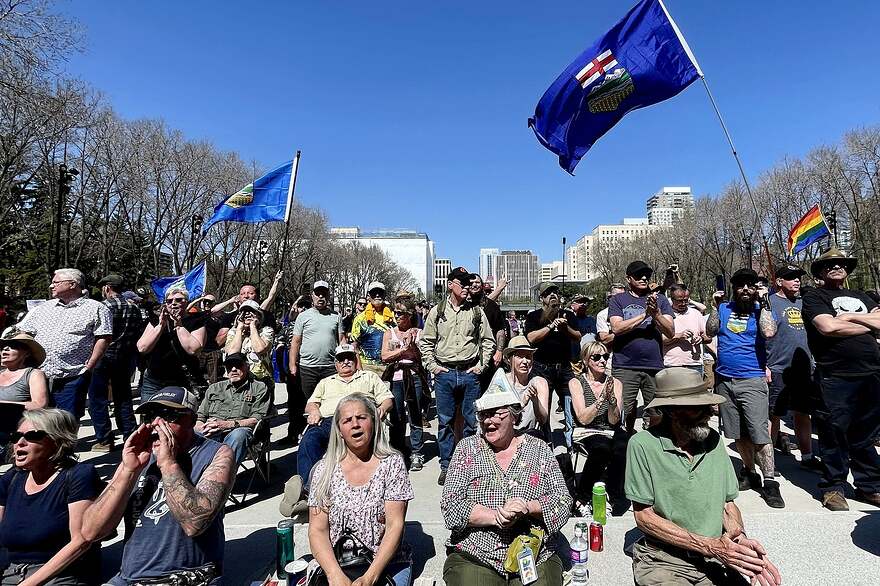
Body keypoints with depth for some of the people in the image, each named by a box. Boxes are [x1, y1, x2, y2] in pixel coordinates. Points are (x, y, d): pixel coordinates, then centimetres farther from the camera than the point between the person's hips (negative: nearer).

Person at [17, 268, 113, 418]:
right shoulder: (42, 308, 17)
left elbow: (103, 338, -6)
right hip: (37, 376, 5)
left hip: (71, 378, -5)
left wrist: (90, 366, -13)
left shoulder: (96, 308, 0)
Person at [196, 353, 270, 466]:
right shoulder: (214, 388, 29)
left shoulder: (259, 388, 16)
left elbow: (257, 419, 3)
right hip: (211, 433, 3)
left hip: (239, 431, -3)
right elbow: (199, 417, 22)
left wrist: (228, 424, -10)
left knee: (239, 434, -38)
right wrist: (202, 429, -3)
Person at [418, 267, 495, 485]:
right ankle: (446, 466, 20)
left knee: (472, 421, 7)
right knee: (445, 422, 7)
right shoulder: (437, 311, 4)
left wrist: (481, 365, 2)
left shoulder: (476, 311, 5)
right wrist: (432, 366, 1)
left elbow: (488, 341, 10)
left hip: (470, 373, 0)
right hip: (444, 373, 0)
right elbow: (425, 342, 9)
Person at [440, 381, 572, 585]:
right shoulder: (467, 448, 3)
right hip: (473, 558, -1)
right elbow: (450, 505, -4)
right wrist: (495, 517, -17)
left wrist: (527, 508, -16)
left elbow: (563, 500, 2)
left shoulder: (539, 448, 5)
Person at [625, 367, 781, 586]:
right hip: (662, 558, -5)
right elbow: (643, 516, -12)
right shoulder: (643, 445, -14)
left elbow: (728, 504, 9)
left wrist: (741, 540, -12)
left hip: (712, 559, 5)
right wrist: (710, 546, -16)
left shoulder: (713, 440, 1)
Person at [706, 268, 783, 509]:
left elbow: (769, 333, -16)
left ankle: (769, 483, 1)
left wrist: (763, 302, -13)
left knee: (759, 433, -8)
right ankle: (749, 472, 25)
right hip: (724, 380, 3)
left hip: (752, 381, -3)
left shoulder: (761, 309, 2)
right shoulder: (724, 308, 11)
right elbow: (710, 331, 2)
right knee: (739, 434, 11)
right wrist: (715, 306, -3)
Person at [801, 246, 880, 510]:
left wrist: (851, 317, -7)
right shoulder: (814, 297, 1)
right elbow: (827, 327, -16)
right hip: (836, 378, -5)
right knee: (834, 434, 2)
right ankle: (833, 487, 14)